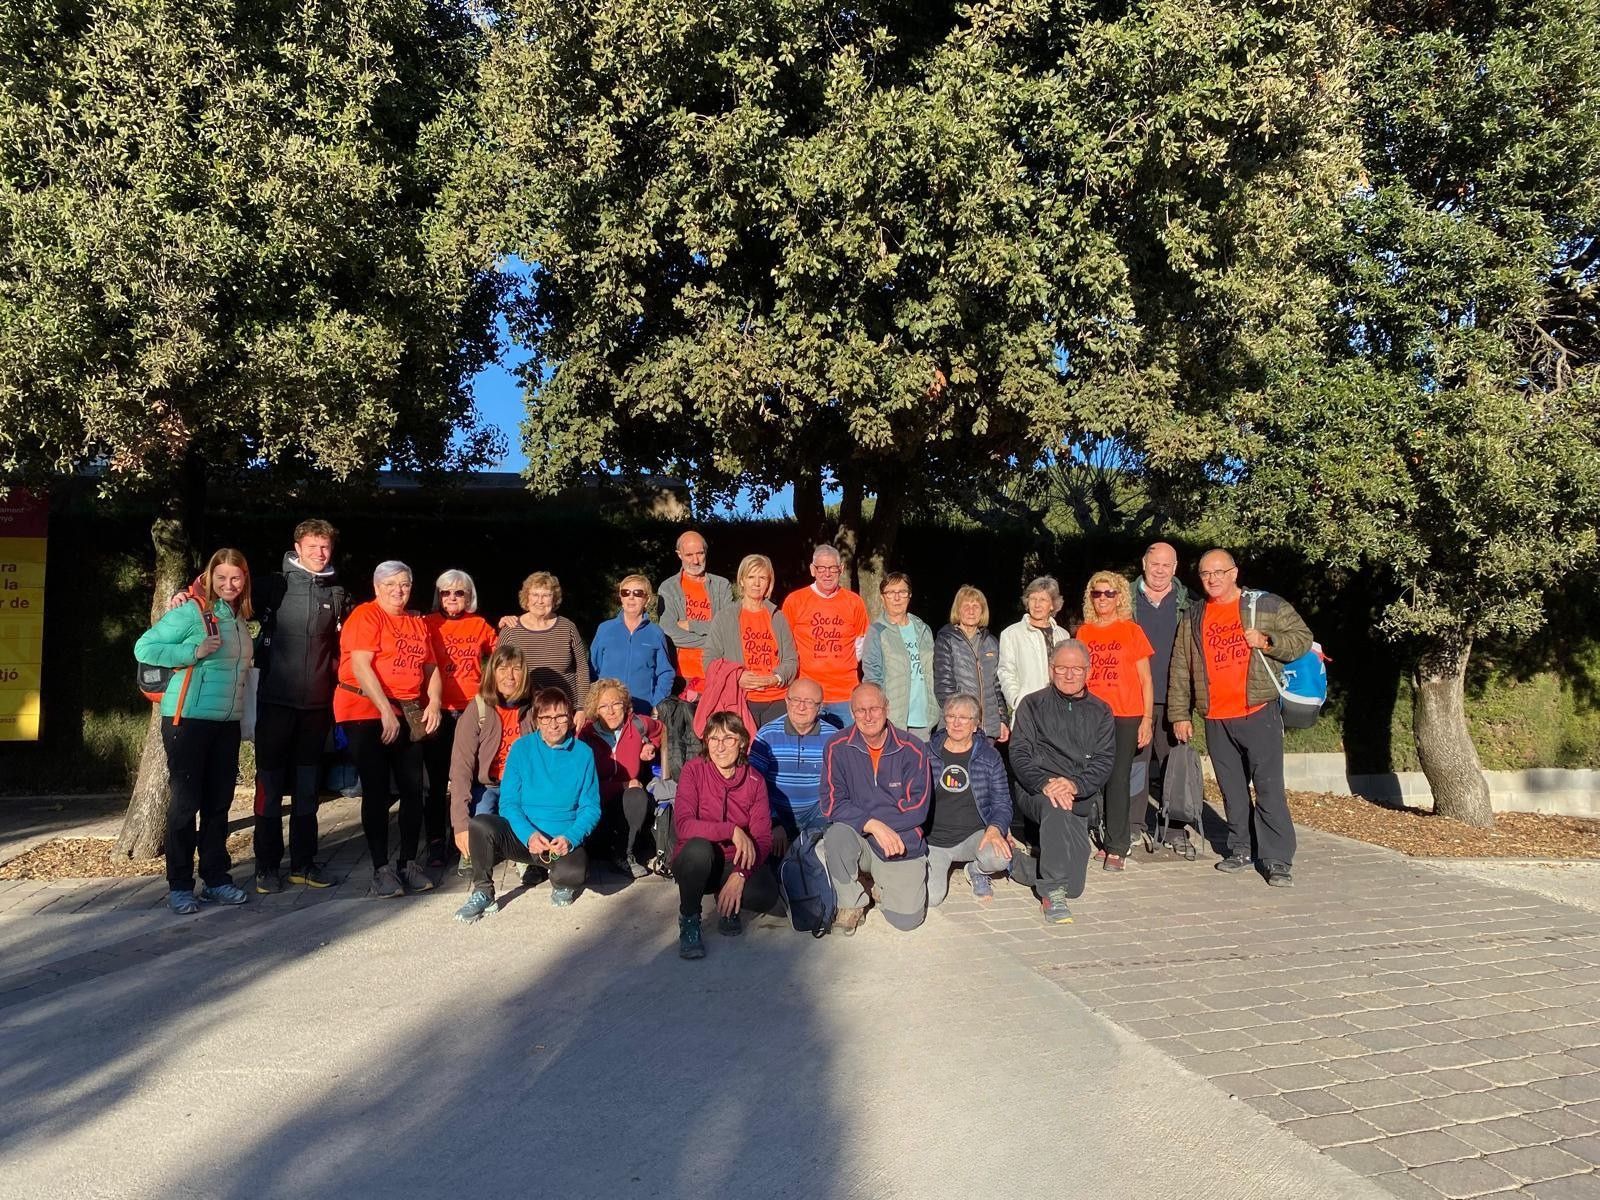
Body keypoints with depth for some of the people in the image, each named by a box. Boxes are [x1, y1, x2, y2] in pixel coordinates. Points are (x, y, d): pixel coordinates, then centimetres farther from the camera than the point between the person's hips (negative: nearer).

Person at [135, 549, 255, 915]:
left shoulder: (240, 618, 12)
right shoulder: (191, 611, -8)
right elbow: (144, 648, -12)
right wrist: (194, 652, -20)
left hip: (227, 722, 6)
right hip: (189, 719, -6)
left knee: (219, 802, 11)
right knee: (186, 801, -1)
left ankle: (216, 879, 20)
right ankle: (179, 886, 8)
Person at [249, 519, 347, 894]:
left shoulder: (337, 594, 8)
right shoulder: (276, 585, -2)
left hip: (317, 702, 3)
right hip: (276, 698, -3)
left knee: (307, 782, 10)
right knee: (270, 781, 2)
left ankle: (303, 862, 19)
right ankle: (267, 865, 11)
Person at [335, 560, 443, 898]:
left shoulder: (418, 623, 16)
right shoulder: (365, 616, -5)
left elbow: (431, 667, 15)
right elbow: (361, 665, -15)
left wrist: (434, 702, -4)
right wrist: (386, 711, -20)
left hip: (409, 715, 6)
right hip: (367, 712, -6)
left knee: (413, 789, 5)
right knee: (376, 791, -4)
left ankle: (408, 862, 16)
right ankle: (381, 869, 1)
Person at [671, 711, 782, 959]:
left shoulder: (755, 781, -4)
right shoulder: (694, 770, -10)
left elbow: (763, 838, -9)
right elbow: (682, 825, -22)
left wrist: (740, 875, -25)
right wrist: (732, 831, -32)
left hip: (737, 864, 2)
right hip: (695, 864, -2)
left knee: (766, 895, -28)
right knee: (699, 847, -37)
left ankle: (728, 904, 10)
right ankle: (689, 920, -11)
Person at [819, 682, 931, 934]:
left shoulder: (912, 750, -5)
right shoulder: (837, 747, -6)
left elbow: (916, 809, -7)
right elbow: (832, 805, -11)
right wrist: (874, 825, -24)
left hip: (902, 844, 1)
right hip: (856, 840, 0)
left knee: (907, 919, -13)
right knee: (837, 834, -34)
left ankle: (881, 885, 22)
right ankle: (852, 903, -7)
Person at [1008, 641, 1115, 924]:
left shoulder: (1100, 712, 12)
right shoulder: (1033, 705, 7)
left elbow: (1104, 762, 1)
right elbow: (1019, 754, -3)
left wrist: (1075, 784, -19)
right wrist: (1045, 784, -22)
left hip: (1082, 797, 3)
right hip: (1036, 791, -3)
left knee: (1072, 886, -7)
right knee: (1055, 805, -40)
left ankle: (1016, 864, 19)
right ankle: (1052, 893, -33)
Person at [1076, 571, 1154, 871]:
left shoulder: (1132, 631, 2)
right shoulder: (1083, 632, 10)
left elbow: (1145, 680, 3)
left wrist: (1147, 719, -4)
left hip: (1126, 716, -3)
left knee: (1119, 779, -6)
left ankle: (1116, 848, -3)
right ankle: (1106, 840, 13)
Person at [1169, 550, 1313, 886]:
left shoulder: (1267, 605, 2)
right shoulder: (1193, 619, 11)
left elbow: (1302, 637, 3)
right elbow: (1180, 670, 12)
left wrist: (1267, 641, -13)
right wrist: (1179, 714, 8)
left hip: (1258, 713, -4)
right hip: (1215, 719, 4)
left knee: (1269, 788, -6)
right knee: (1232, 790, 12)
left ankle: (1278, 860, -2)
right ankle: (1239, 850, 24)